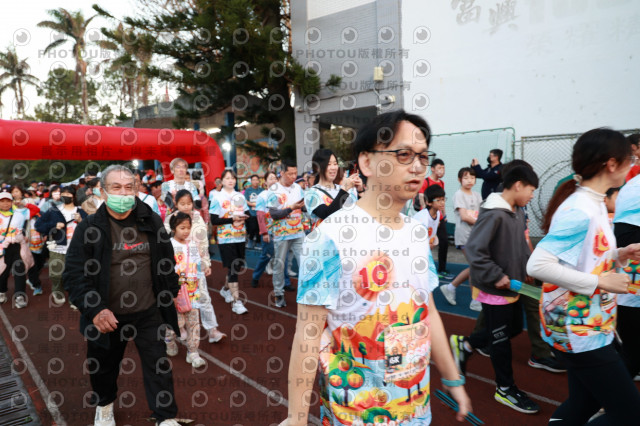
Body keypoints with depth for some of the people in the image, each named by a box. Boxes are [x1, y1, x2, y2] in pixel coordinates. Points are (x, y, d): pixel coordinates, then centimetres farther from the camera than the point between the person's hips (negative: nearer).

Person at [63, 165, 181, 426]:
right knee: (103, 365, 21)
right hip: (106, 316, 0)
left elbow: (167, 261, 9)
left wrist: (171, 293, 12)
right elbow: (74, 274, -12)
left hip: (149, 312, 1)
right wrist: (94, 310, -22)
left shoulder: (152, 222, -2)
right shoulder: (89, 228, -10)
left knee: (158, 365, 5)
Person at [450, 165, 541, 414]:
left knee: (514, 329, 21)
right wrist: (497, 276, -22)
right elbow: (474, 250, -28)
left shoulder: (518, 212, 6)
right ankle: (505, 388, 26)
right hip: (495, 290, -9)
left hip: (513, 286, 9)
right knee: (500, 339, 7)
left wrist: (527, 268, 5)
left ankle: (465, 345, 35)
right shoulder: (493, 214, -24)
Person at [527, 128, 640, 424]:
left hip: (588, 327, 9)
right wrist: (600, 282, -25)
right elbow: (537, 265, -30)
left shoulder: (594, 204, 7)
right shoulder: (579, 211, -23)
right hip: (578, 330, -9)